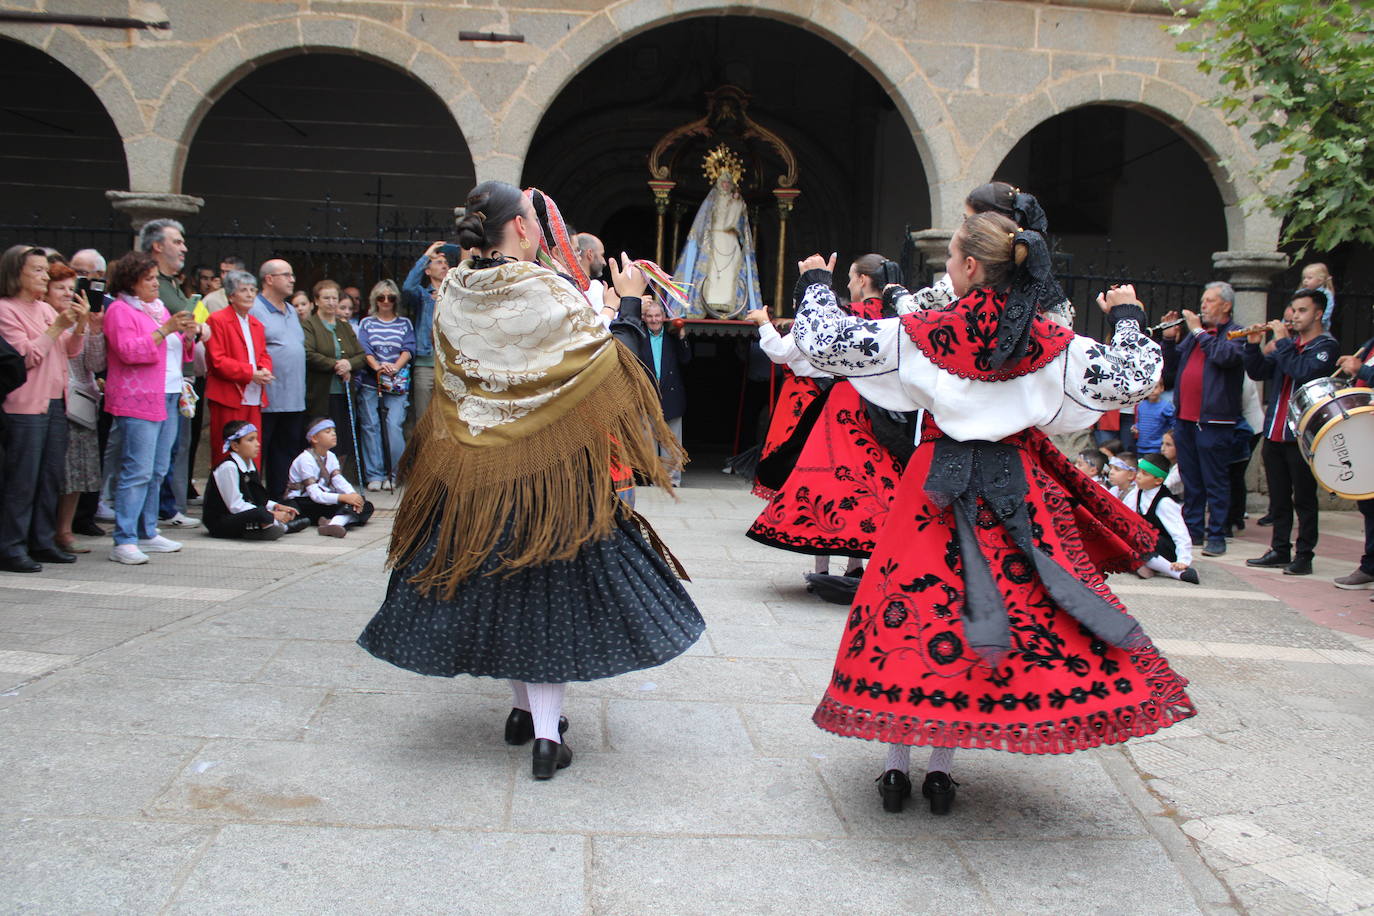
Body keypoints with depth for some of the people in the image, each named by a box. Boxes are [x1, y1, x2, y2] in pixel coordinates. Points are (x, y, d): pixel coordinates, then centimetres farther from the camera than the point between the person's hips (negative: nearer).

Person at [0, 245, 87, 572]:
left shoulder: (47, 309, 16)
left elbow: (71, 351, 15)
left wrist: (79, 324, -1)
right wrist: (57, 327, -15)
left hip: (55, 403, 8)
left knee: (51, 477, 10)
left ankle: (43, 541, 18)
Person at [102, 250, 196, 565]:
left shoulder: (158, 308, 21)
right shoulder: (120, 311, -4)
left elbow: (178, 353, 25)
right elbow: (129, 351, -16)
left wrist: (187, 336, 5)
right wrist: (165, 330, -19)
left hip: (168, 398, 8)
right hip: (137, 400, -8)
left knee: (157, 471, 10)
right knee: (137, 471, -12)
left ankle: (147, 533, 17)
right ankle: (124, 542, -10)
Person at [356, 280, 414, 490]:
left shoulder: (404, 323, 14)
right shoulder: (367, 323, 13)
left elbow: (408, 348, 1)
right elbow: (364, 349, 0)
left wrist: (395, 367, -17)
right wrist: (377, 366, -19)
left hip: (397, 383, -1)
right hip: (370, 382, 1)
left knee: (394, 425, -11)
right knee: (370, 425, -3)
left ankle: (393, 473, -2)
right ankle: (374, 475, 1)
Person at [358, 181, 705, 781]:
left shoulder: (455, 294, 0)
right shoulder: (550, 293, -16)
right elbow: (607, 362, -10)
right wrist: (629, 301, 3)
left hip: (473, 469, 5)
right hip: (547, 467, -4)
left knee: (496, 580, 17)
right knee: (547, 586, 4)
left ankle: (524, 708, 28)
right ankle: (546, 733, 1)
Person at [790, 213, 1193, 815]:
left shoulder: (920, 334, -10)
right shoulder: (1050, 344, -4)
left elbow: (823, 342, -8)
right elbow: (1133, 377, 2)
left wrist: (816, 284, 11)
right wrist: (1128, 319, 20)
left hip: (938, 484, -1)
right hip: (1017, 488, 2)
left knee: (913, 601, 10)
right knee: (1007, 605, 11)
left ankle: (897, 769, 15)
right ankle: (941, 772, 15)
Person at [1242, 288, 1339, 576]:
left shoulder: (1326, 346, -4)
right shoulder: (1288, 343, 15)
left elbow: (1304, 372, -21)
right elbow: (1258, 372, 9)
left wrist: (1283, 342, -16)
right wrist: (1254, 345, -4)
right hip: (1274, 433, 7)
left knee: (1304, 499, -1)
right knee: (1279, 498, 12)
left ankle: (1304, 555, 5)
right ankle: (1279, 551, 20)